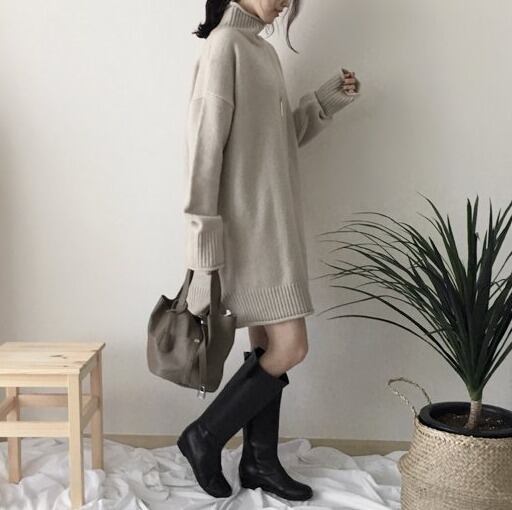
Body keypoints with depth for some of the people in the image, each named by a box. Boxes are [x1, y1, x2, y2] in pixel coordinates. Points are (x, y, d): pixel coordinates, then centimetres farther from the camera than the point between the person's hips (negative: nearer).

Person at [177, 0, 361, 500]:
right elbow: (205, 146, -19)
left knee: (269, 346, 11)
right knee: (290, 347, -8)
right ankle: (204, 437, 9)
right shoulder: (224, 44, -12)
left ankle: (260, 462, 23)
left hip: (273, 224, 9)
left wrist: (326, 99, 10)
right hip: (247, 225, -9)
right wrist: (205, 244, -22)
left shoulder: (263, 50, 16)